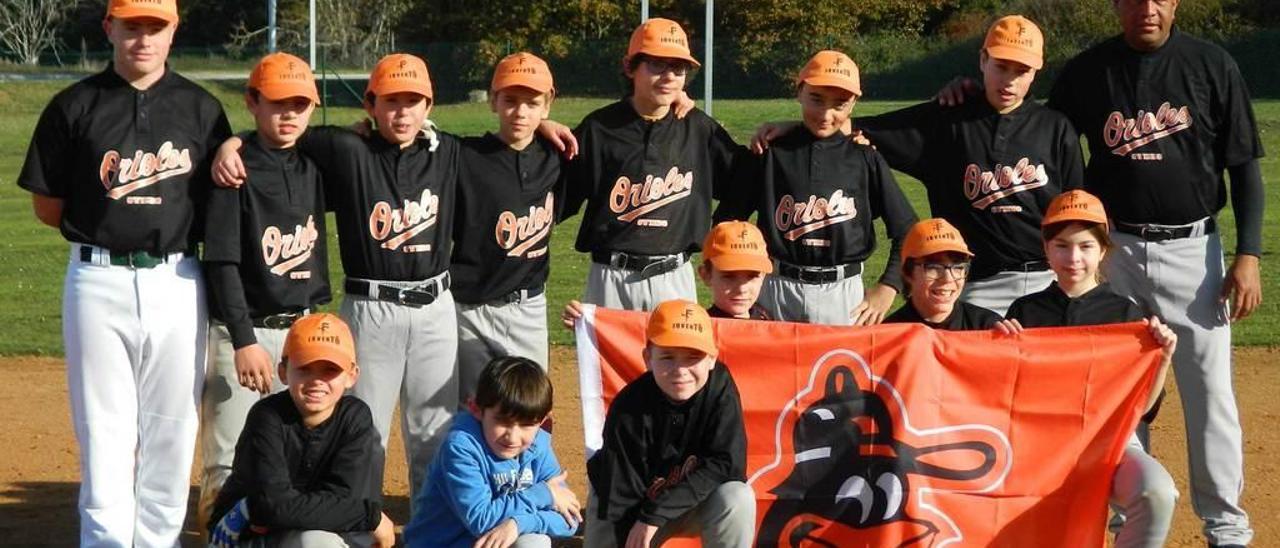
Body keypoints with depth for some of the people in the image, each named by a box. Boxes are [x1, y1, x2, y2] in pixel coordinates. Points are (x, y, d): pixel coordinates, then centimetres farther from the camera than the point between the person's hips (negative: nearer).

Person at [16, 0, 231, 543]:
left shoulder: (201, 108, 6)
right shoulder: (74, 106, 2)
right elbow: (46, 206, 5)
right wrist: (108, 227, 0)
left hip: (177, 282, 1)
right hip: (98, 281, -1)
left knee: (171, 427, 5)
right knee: (103, 426, 0)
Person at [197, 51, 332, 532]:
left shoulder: (312, 170, 8)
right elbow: (223, 263, -13)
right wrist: (244, 341, -19)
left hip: (306, 329, 6)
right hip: (246, 328, -6)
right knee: (230, 462, -4)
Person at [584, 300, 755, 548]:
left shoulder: (720, 387, -21)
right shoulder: (628, 411, -25)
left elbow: (726, 464, -23)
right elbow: (622, 496, -22)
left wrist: (656, 513, -27)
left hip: (696, 502, 1)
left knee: (738, 498, -28)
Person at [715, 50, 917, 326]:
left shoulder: (866, 160, 2)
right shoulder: (771, 153, 2)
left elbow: (907, 231, 5)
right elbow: (725, 221, 6)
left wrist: (886, 289, -4)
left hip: (843, 293, 0)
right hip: (778, 292, 0)